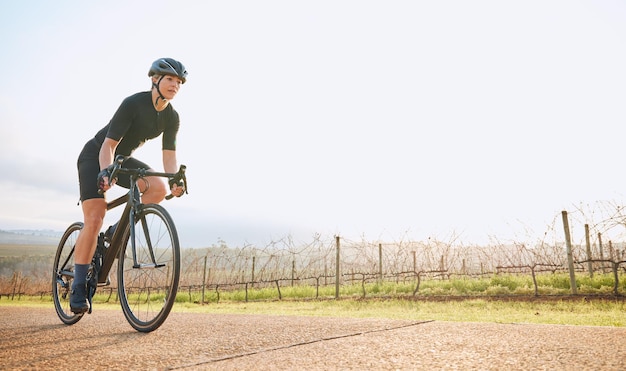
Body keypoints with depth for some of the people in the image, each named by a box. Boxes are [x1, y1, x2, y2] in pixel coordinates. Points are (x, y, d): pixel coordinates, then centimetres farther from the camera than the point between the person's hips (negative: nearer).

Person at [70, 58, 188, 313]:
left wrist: (175, 179, -28)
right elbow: (109, 144, -27)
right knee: (94, 221, -17)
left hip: (123, 159, 6)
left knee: (159, 188, -24)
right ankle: (78, 288, -7)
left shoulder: (171, 117, -8)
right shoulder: (133, 104, -25)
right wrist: (105, 172, -43)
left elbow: (169, 154, -10)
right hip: (95, 156, -5)